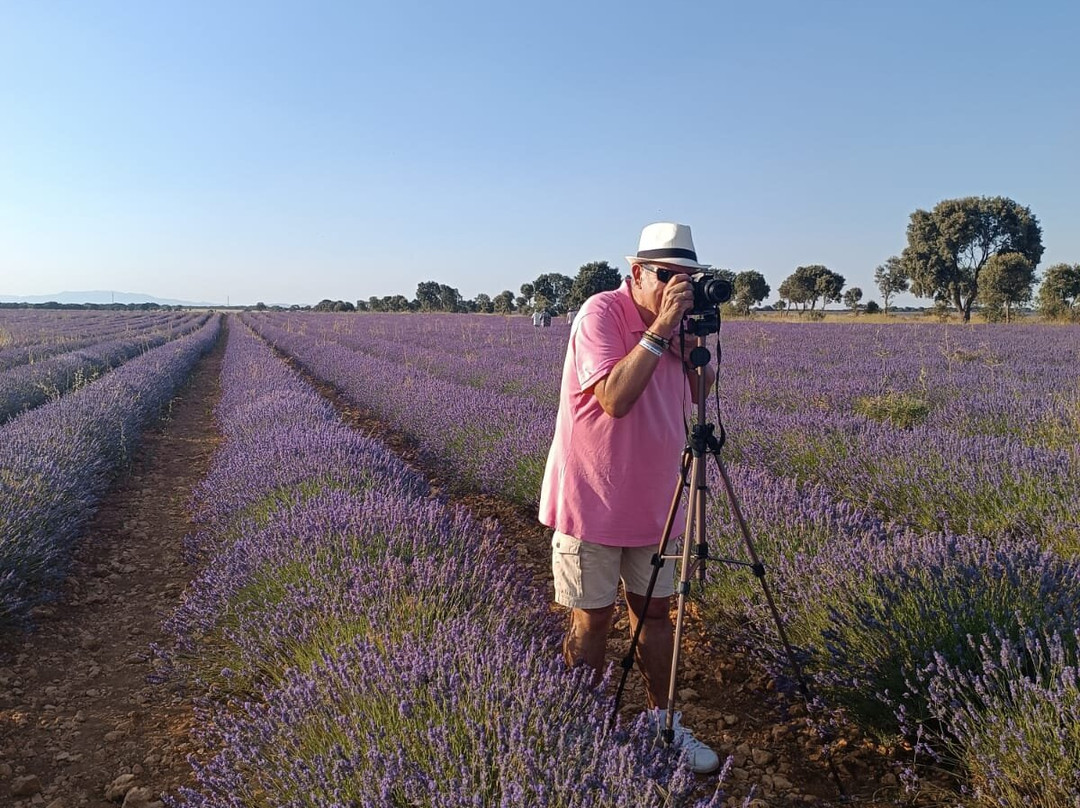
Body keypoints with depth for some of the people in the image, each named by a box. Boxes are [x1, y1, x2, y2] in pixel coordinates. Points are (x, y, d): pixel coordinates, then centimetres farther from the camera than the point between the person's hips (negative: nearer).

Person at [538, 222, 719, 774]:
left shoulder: (673, 323, 5)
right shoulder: (601, 313, -16)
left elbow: (700, 391, 8)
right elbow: (614, 397, -28)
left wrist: (694, 333, -7)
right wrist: (661, 328, -28)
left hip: (652, 499, 7)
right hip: (593, 500, -7)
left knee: (656, 609, 14)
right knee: (592, 619, 5)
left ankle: (661, 720, 30)